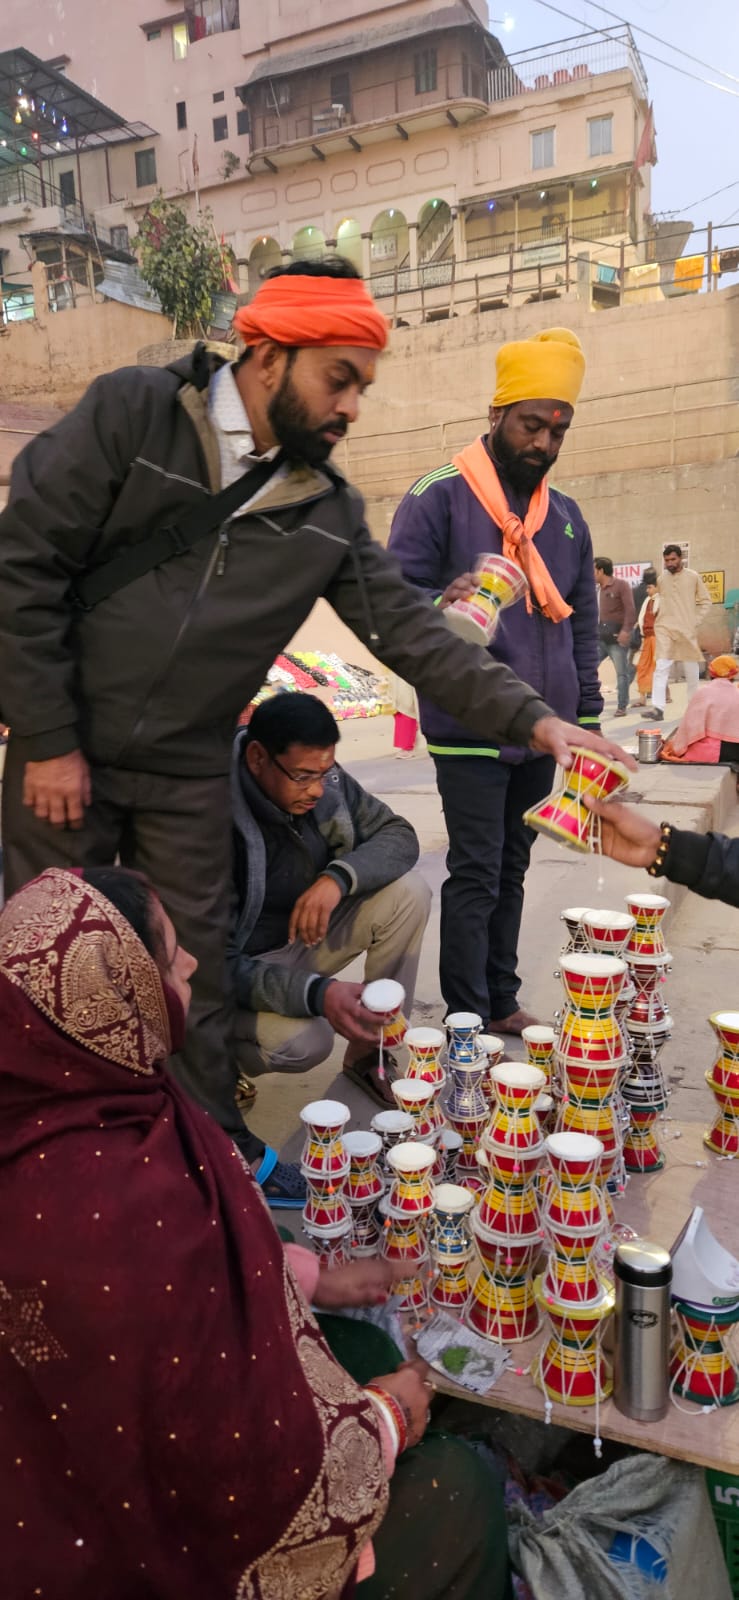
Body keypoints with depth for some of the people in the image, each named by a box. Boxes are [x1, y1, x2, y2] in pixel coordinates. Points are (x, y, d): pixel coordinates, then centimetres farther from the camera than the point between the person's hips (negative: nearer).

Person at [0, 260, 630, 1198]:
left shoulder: (328, 513, 1)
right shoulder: (133, 414, -11)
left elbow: (409, 631, -2)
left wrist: (529, 718, -14)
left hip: (187, 774, 3)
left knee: (194, 971, 12)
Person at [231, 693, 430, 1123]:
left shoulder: (324, 779, -14)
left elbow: (399, 836, -7)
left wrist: (339, 877, -28)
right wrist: (317, 993, -45)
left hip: (306, 935, 6)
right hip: (242, 964, -6)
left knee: (408, 891, -15)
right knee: (303, 1040, -34)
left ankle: (370, 1050, -1)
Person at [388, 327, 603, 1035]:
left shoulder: (565, 516, 15)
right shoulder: (438, 497, -5)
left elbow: (582, 626, 19)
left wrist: (586, 719, 14)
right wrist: (441, 604, -31)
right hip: (470, 728, -6)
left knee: (511, 870, 13)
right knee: (476, 874, -4)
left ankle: (501, 1003, 25)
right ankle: (467, 1021, 8)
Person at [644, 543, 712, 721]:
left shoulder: (693, 577, 1)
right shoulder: (661, 578, 5)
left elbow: (705, 601, 6)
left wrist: (696, 621, -3)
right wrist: (661, 619, 2)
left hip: (687, 630, 0)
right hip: (665, 629, 0)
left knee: (691, 670, 8)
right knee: (661, 668, -13)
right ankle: (657, 708, -19)